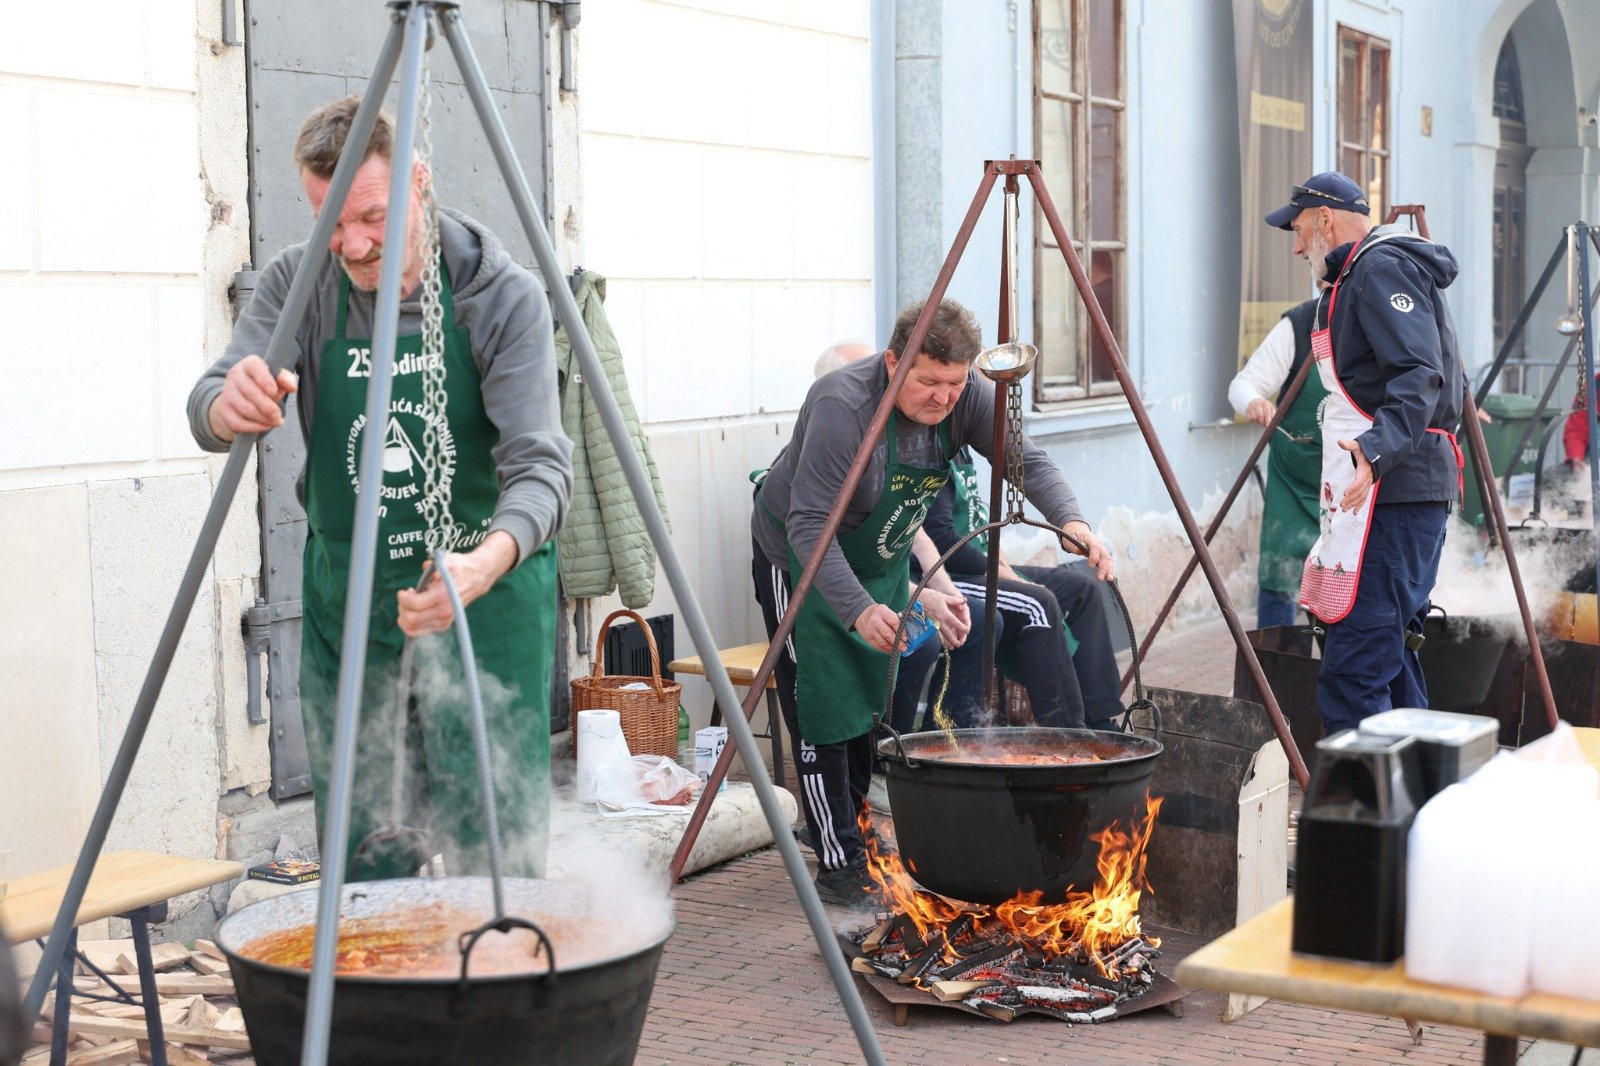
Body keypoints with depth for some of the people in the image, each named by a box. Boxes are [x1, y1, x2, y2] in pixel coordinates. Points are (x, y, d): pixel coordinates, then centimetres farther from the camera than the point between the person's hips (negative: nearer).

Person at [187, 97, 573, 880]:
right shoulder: (298, 285, -5)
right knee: (359, 873, 10)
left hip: (485, 605, -2)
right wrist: (230, 405, -40)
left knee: (497, 861, -1)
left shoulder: (504, 296, -13)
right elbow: (207, 416, -14)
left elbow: (540, 463, -20)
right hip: (346, 604, 3)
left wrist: (486, 563, -41)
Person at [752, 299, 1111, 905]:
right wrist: (860, 611, -47)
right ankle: (839, 865, -2)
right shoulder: (842, 407, -34)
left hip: (884, 561, 7)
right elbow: (810, 527, -36)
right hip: (802, 561, -7)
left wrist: (1070, 519, -39)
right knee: (828, 717, -10)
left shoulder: (966, 398, -14)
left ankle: (876, 847, 24)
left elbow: (1025, 460, -18)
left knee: (883, 709, 10)